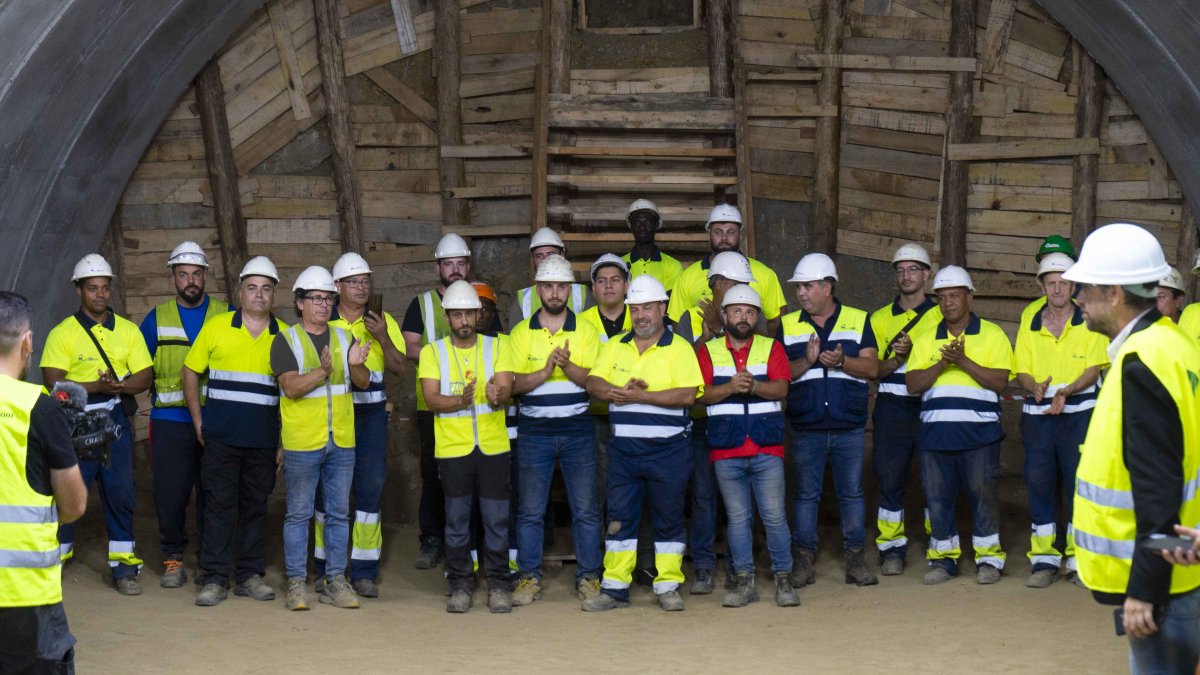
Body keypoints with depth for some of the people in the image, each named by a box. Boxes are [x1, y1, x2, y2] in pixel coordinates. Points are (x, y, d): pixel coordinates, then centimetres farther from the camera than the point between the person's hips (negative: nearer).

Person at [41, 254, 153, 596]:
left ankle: (123, 565, 10)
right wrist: (96, 386, -21)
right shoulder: (63, 333, -1)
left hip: (116, 419, 3)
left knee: (120, 491, 3)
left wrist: (119, 386, -17)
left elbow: (145, 375, 3)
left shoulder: (128, 330, 8)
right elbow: (53, 381, -10)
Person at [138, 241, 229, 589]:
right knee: (170, 492, -1)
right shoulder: (157, 318, 10)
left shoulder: (227, 316, 8)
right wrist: (153, 392, -1)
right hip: (170, 420, 0)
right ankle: (173, 558, 12)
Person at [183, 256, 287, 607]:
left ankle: (250, 575, 17)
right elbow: (190, 374, 8)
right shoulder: (216, 326, 3)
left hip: (264, 440, 2)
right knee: (219, 505, 0)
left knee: (256, 506, 9)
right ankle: (215, 578, 4)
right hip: (221, 434, -2)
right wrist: (198, 421, 2)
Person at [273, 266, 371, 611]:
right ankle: (296, 583, 7)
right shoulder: (286, 340, -2)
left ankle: (335, 580, 15)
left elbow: (364, 382, 3)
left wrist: (355, 365, -18)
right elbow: (291, 387, -14)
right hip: (302, 443, -4)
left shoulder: (344, 338, 11)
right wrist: (323, 372, -28)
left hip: (342, 441, 4)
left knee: (339, 512, 8)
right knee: (299, 513, 1)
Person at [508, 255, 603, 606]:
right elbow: (514, 383, -3)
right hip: (535, 432, 0)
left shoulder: (585, 331, 5)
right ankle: (529, 577, 12)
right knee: (530, 510, 3)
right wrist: (546, 371, -19)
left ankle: (588, 576, 12)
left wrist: (568, 367, -21)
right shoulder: (521, 333, 5)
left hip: (578, 431, 0)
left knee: (586, 508, 2)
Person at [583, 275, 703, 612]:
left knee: (669, 518, 5)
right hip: (623, 449, 4)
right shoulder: (615, 347, 11)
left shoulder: (679, 348, -3)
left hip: (668, 449, -4)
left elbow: (687, 395, -15)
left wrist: (639, 396, -18)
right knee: (620, 517, 5)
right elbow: (594, 384, 1)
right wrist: (618, 391, -20)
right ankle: (615, 587, 12)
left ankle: (668, 586, 13)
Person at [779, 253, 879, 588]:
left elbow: (872, 368, -1)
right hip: (806, 430, 0)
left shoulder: (858, 321, 6)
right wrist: (806, 361, -17)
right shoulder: (787, 326, 7)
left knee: (852, 493, 5)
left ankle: (855, 557, 13)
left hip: (850, 428, 0)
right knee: (806, 494, 5)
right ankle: (804, 559, 11)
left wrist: (842, 361, -18)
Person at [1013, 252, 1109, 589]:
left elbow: (1093, 369, -4)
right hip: (1037, 414, 2)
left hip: (1079, 413, -2)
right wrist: (1035, 387, -16)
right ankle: (1044, 560, 6)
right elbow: (1022, 372, 7)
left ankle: (1079, 560, 6)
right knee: (1039, 483, 0)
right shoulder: (1029, 326, 10)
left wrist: (1066, 391, -21)